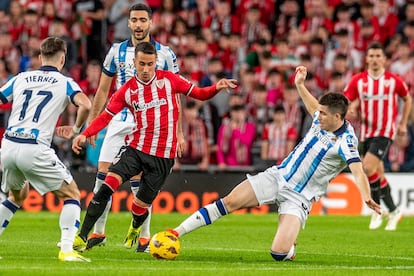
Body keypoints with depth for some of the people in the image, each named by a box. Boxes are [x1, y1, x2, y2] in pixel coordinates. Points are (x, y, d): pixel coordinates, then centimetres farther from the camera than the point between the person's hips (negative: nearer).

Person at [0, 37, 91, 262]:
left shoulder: (20, 79, 16)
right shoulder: (65, 83, 5)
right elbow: (85, 105, -14)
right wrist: (75, 129, 4)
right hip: (35, 150, -5)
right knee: (71, 194, 9)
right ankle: (66, 250, -8)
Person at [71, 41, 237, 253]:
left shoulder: (168, 80, 1)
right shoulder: (127, 90, 3)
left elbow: (198, 94, 8)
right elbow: (105, 117, 4)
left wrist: (216, 88, -12)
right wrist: (84, 134, -10)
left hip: (163, 156, -1)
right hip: (135, 148, 1)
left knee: (140, 205, 4)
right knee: (108, 185, -22)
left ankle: (135, 229, 42)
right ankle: (82, 237, -18)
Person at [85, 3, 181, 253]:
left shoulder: (165, 54, 1)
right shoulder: (117, 51, 7)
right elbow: (103, 89, 14)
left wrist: (178, 130, 0)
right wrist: (92, 122, 12)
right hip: (120, 119, 3)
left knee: (139, 180, -9)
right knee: (103, 174, -2)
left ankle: (144, 235, 3)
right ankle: (98, 232, 8)